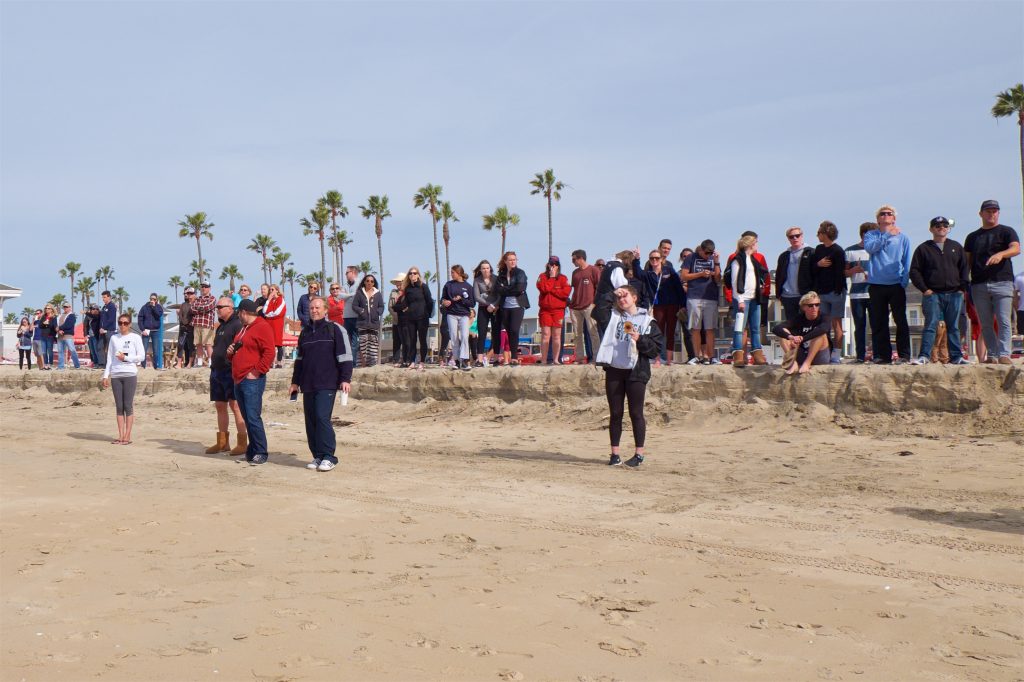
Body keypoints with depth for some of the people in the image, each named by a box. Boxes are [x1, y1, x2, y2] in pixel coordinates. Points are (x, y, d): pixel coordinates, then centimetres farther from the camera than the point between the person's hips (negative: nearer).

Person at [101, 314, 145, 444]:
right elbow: (109, 358, 14)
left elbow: (141, 356, -1)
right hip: (115, 375, 3)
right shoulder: (113, 338, 14)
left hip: (130, 374, -3)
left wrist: (126, 358, -10)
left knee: (128, 405, -5)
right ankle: (120, 436, 4)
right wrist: (106, 375, 7)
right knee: (119, 406, 3)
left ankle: (127, 436, -2)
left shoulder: (135, 337, 4)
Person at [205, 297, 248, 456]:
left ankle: (242, 443, -6)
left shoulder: (237, 325, -10)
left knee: (235, 405, -9)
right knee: (220, 406, 11)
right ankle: (222, 443, 18)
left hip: (231, 371, -9)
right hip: (217, 371, 9)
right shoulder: (220, 326, 19)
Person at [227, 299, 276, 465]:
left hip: (252, 381, -9)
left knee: (253, 417, -12)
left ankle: (260, 453, -6)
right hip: (239, 380, 9)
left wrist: (256, 372, -19)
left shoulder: (262, 327, -8)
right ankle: (252, 450, 16)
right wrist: (231, 351, 10)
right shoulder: (243, 329, 22)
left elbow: (269, 353, -18)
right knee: (247, 417, 10)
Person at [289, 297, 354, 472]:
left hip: (327, 384, -6)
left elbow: (344, 356, -5)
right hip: (308, 385, 6)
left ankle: (329, 457, -10)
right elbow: (299, 359, 24)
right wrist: (295, 382, 22)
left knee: (322, 417, -16)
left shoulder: (335, 329, -1)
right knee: (311, 421, 5)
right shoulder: (305, 332, 17)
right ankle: (318, 456, 12)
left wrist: (345, 379, -12)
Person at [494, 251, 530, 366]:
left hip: (517, 306, -4)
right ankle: (513, 357, 9)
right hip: (505, 307, 4)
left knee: (514, 330, -14)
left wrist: (505, 290, -5)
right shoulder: (501, 275, 12)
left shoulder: (520, 273, 2)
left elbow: (520, 288, -13)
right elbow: (497, 290, -2)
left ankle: (514, 357, -13)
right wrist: (512, 290, -10)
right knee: (509, 332, 3)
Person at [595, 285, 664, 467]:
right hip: (613, 371, 3)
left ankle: (639, 454, 9)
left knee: (636, 413, 1)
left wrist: (640, 340, -14)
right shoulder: (613, 316, 12)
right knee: (615, 413, 7)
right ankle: (615, 453, 13)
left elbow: (658, 347, -1)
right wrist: (611, 295, 0)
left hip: (636, 372, -3)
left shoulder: (647, 320, 3)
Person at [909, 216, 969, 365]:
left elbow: (964, 268, 14)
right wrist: (924, 289, -6)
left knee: (953, 327, 6)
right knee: (930, 326, -7)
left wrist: (962, 288, 3)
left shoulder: (956, 247, 15)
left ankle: (956, 356, 10)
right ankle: (924, 356, -8)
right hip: (933, 294, -3)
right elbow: (914, 271, 2)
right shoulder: (923, 249, 6)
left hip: (954, 294, 3)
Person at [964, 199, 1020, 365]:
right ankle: (992, 356, 9)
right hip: (979, 285, 4)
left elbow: (1016, 248, -12)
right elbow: (967, 261, 18)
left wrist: (1000, 254, -32)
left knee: (1003, 321, -11)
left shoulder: (1006, 231, 7)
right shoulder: (972, 237, 18)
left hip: (1002, 282, -4)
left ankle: (1004, 354, -13)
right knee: (985, 324, 4)